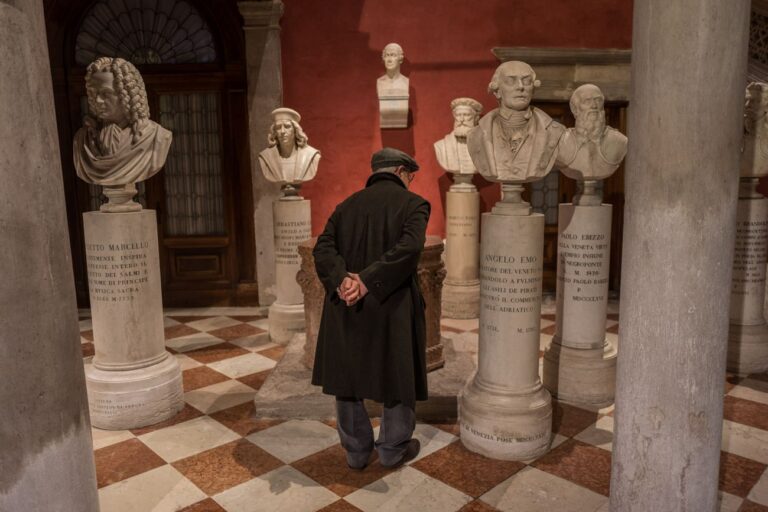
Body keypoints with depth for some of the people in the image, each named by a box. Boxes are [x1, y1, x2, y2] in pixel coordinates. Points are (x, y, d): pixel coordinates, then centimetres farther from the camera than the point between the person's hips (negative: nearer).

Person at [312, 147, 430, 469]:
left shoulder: (347, 205, 10)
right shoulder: (413, 203, -2)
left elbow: (323, 247, -4)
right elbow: (409, 247, -20)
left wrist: (341, 280, -17)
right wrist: (368, 282, -22)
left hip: (345, 308, 4)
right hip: (392, 309, -3)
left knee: (346, 378, 17)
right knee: (398, 376, 14)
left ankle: (356, 452, 30)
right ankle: (393, 450, 29)